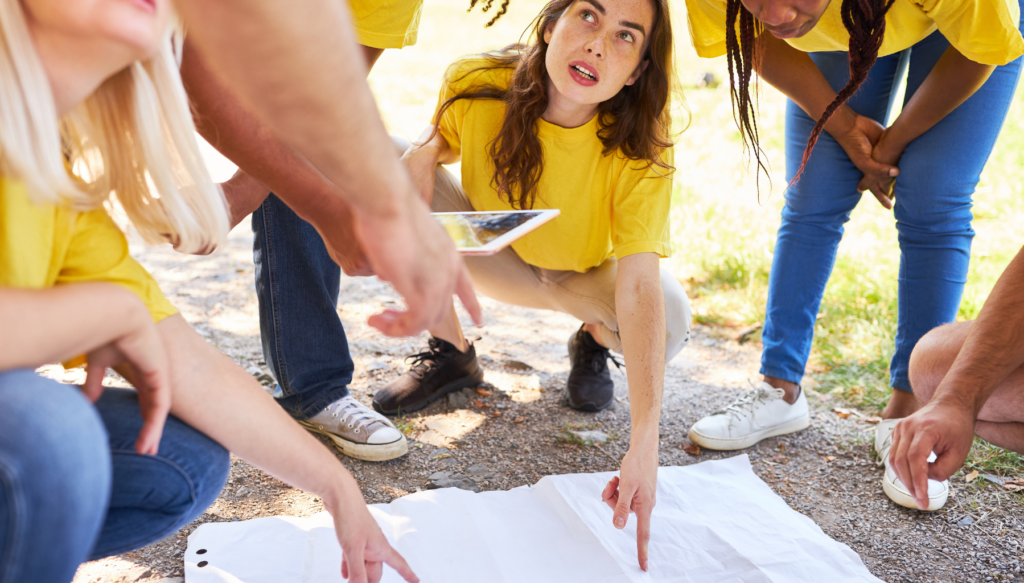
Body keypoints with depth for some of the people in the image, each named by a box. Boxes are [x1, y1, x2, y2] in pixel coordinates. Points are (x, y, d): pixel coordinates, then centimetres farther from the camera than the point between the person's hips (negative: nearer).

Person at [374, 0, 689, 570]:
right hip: (495, 256, 2)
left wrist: (644, 444, -49)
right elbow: (436, 142, -2)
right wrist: (421, 155, -30)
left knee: (670, 318, -34)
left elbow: (638, 286, -40)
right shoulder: (477, 86, -26)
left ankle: (594, 341, 7)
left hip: (588, 273, -1)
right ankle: (451, 352, -4)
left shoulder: (638, 149, -31)